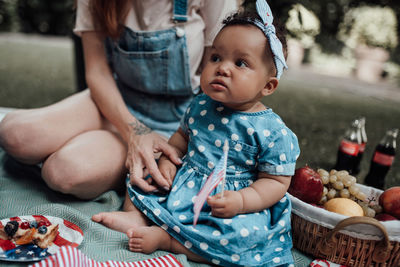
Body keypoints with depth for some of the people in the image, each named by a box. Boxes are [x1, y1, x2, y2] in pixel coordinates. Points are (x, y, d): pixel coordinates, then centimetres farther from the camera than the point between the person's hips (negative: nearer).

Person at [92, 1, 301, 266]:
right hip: (183, 186, 6)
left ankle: (163, 237, -26)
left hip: (225, 205, -5)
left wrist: (240, 201, -28)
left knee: (246, 233, -33)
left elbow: (276, 181, -12)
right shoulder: (200, 105, 0)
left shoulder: (273, 131, -16)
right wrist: (168, 158, 0)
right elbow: (183, 135, 18)